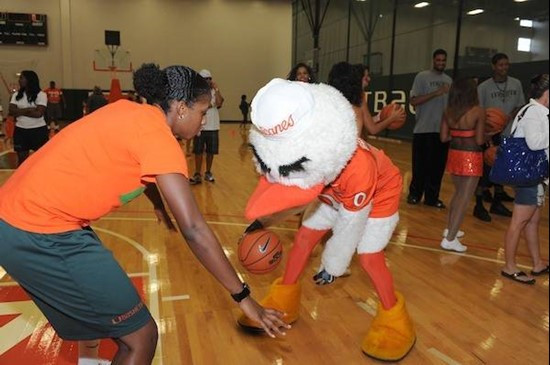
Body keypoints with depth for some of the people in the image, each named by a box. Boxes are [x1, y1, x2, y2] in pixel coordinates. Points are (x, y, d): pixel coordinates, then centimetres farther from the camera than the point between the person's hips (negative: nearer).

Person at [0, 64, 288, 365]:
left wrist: (160, 203, 46)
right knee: (141, 337, -1)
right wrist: (243, 296, -14)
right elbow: (193, 230, -21)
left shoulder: (129, 113, 9)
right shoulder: (157, 136, -16)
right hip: (41, 234, -10)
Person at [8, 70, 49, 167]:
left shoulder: (41, 95, -8)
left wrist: (20, 112, -11)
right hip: (20, 130, 4)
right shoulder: (16, 95, 6)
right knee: (21, 158, 11)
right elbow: (11, 111, -6)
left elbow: (39, 113, -18)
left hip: (38, 130, -4)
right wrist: (28, 110, -17)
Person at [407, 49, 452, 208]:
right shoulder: (422, 77, -2)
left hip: (442, 130, 5)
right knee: (420, 164, 1)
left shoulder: (448, 80, 14)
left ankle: (432, 197, 15)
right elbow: (413, 101, -11)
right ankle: (414, 194, 15)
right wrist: (436, 93, -18)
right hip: (424, 129, -5)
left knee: (438, 165, 6)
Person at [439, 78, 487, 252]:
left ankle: (450, 229, 35)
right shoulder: (478, 111, -14)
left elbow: (444, 137, 1)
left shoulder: (448, 111, 0)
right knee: (464, 198, 0)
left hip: (454, 154, 6)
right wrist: (487, 133, 5)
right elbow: (479, 141, -14)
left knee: (458, 193, 24)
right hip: (471, 157, -6)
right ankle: (450, 239, -2)